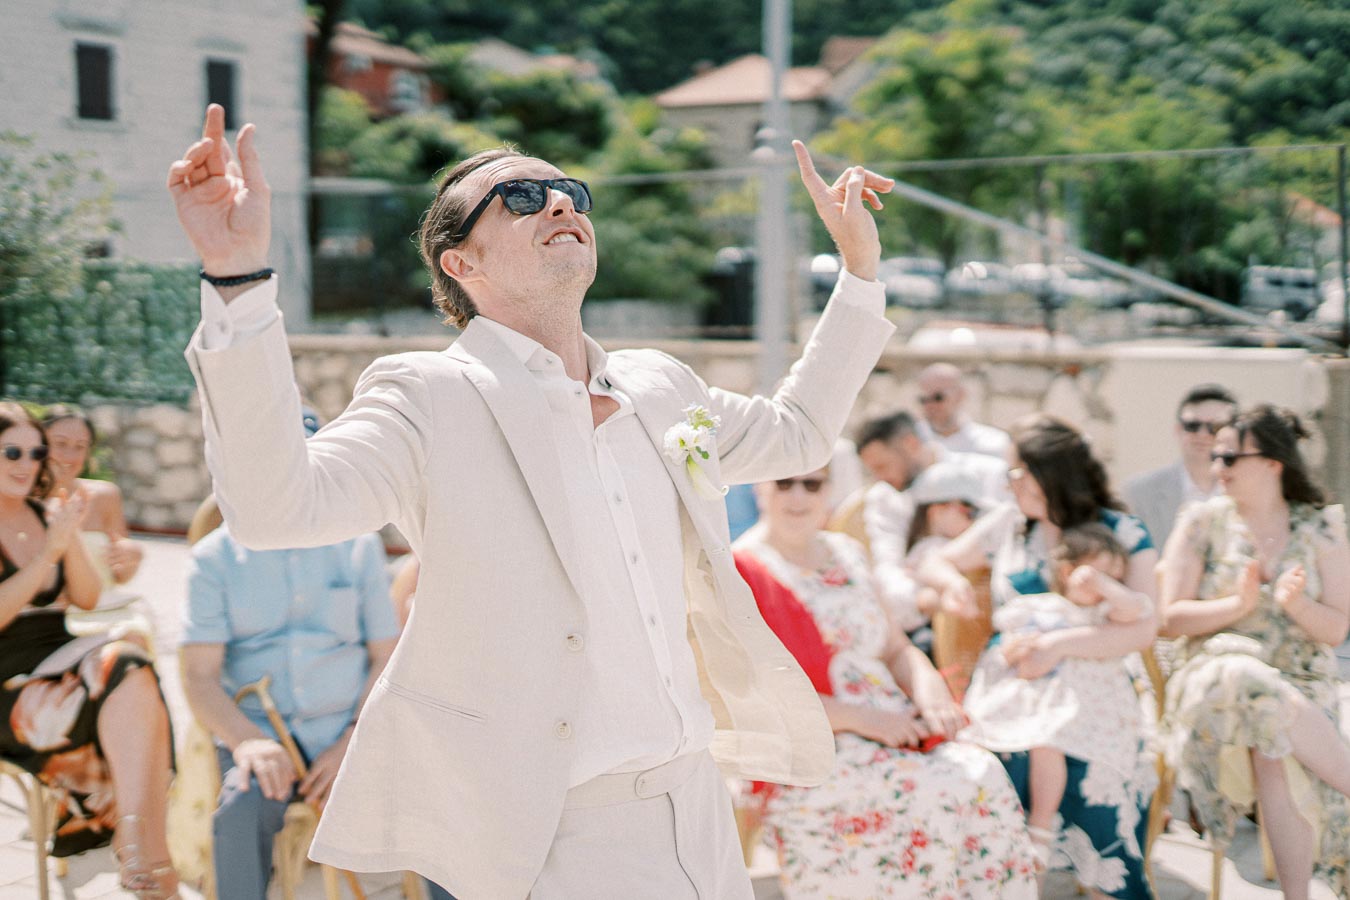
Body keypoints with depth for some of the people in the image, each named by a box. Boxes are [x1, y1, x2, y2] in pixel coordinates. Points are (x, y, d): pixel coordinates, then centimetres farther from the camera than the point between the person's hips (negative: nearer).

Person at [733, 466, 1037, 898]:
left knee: (983, 774, -21)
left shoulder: (847, 552, 18)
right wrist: (859, 717, -18)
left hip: (894, 732, 6)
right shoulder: (741, 573, -5)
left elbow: (896, 648, 22)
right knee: (926, 797, -29)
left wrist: (927, 685, -3)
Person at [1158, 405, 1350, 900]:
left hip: (1301, 685, 0)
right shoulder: (1202, 521, 5)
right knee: (1248, 683, -38)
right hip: (1215, 677, 0)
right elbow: (1171, 617, 0)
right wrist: (1237, 604, -15)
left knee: (1276, 750, -35)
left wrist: (1296, 604, -17)